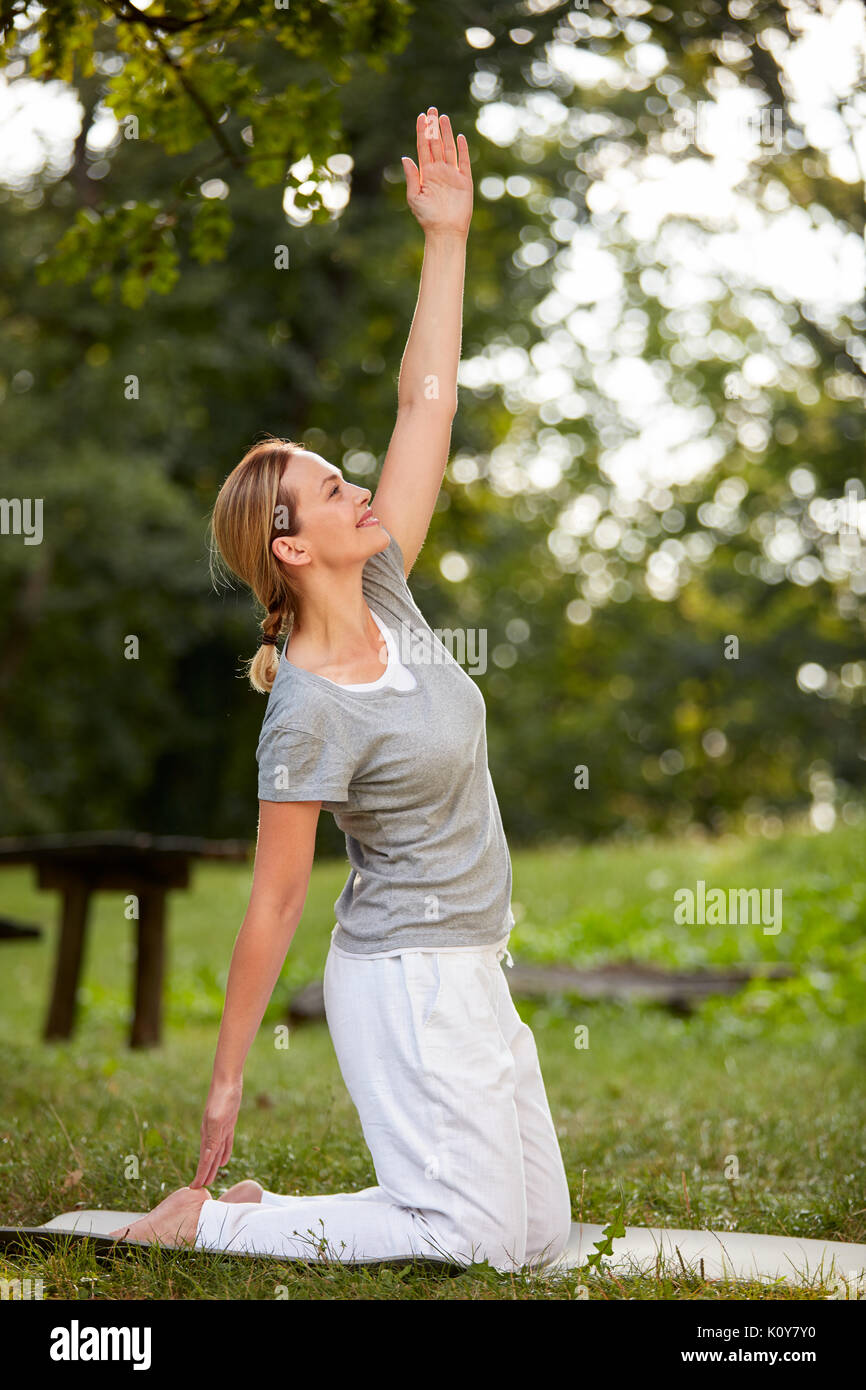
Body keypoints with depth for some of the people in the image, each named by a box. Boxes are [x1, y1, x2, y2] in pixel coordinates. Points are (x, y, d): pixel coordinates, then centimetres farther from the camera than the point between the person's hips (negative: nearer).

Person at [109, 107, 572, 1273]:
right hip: (405, 980, -9)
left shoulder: (386, 599, 1)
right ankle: (197, 1224, 3)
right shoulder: (310, 715, -20)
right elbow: (274, 903, -16)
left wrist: (448, 236, -2)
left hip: (470, 970, 9)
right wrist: (226, 1078, -12)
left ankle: (261, 1212, 16)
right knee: (469, 1240, -5)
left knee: (544, 1241, 12)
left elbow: (427, 404, 1)